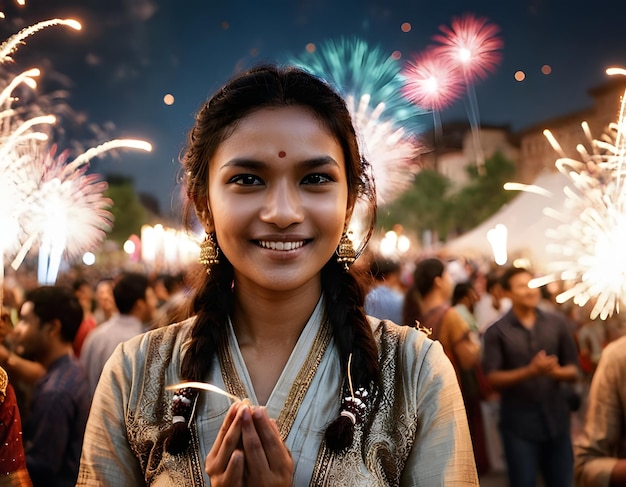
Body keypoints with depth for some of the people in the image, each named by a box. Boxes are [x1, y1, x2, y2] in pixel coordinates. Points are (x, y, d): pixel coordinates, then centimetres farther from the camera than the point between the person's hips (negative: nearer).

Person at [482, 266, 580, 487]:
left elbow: (573, 370, 5)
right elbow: (492, 378, -10)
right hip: (519, 423, -3)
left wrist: (556, 371, -17)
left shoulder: (558, 323, 4)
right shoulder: (497, 332, -4)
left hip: (557, 419, 3)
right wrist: (530, 371, -24)